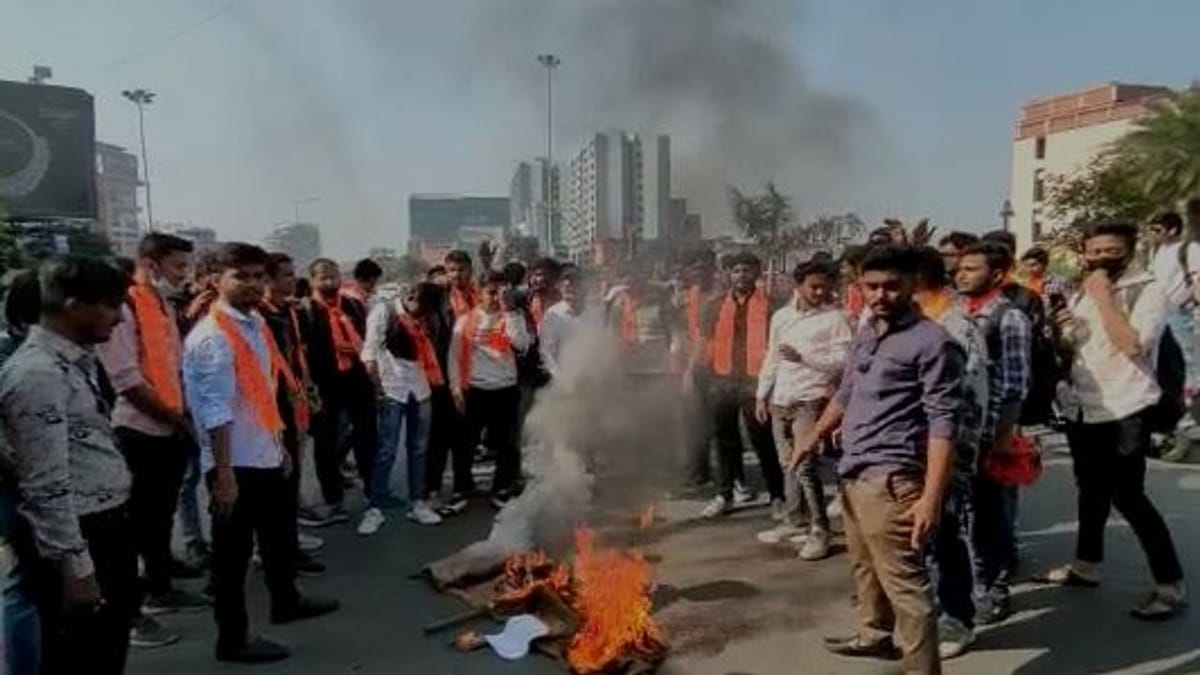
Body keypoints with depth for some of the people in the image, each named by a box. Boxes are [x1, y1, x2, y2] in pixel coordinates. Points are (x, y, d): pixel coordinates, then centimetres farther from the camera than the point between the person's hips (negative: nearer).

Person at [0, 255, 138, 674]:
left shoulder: (78, 360, 8)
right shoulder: (37, 373, -20)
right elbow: (47, 486, -22)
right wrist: (75, 567, -21)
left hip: (107, 526, 9)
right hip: (73, 535, -9)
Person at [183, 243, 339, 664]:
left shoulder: (257, 324, 7)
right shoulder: (212, 338, -19)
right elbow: (215, 412, -22)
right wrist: (223, 473, -23)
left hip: (265, 456, 9)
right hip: (236, 463, -9)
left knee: (277, 534, 24)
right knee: (234, 548, 6)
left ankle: (286, 601, 45)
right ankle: (233, 638, 22)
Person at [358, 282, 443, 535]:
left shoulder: (419, 315, 11)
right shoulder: (383, 310, -5)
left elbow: (425, 350, 12)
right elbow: (369, 352, -9)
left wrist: (433, 379, 2)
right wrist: (378, 388, -11)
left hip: (420, 388, 5)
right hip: (393, 389, -5)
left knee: (419, 449, 10)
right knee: (387, 450, -3)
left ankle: (418, 503, 20)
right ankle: (376, 508, 6)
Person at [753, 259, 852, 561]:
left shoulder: (835, 318, -7)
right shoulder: (781, 315, 11)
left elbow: (843, 362, -15)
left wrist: (803, 357, -23)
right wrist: (762, 395, 14)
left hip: (810, 400, -6)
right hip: (780, 400, 6)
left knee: (805, 467, -11)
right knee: (788, 465, 14)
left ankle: (820, 530, 0)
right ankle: (792, 521, 27)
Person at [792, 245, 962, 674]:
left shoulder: (931, 342, -12)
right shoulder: (865, 333, 13)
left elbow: (943, 422, -17)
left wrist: (932, 496, -22)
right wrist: (817, 435, 16)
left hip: (889, 478, -9)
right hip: (853, 472, 9)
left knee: (903, 582, -5)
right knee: (865, 566, 24)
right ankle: (876, 635, 44)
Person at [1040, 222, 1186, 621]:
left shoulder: (1149, 291, -10)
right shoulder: (1080, 296, 10)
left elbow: (1133, 345, -26)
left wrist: (1104, 296, -21)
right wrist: (1058, 333, -5)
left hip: (1124, 412, -7)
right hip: (1081, 409, 7)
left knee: (1127, 497, -5)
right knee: (1091, 488, 18)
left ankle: (1170, 586, 8)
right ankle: (1086, 565, 32)